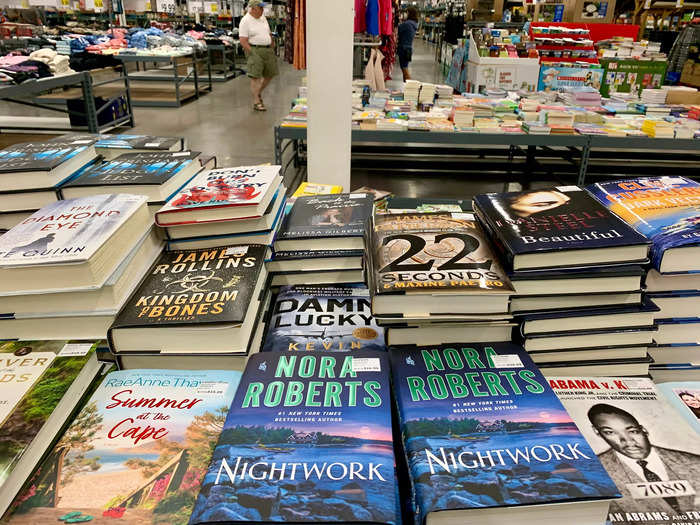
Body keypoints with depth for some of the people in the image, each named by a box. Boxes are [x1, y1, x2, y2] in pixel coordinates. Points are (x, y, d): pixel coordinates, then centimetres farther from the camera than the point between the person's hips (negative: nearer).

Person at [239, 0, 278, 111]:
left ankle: (258, 93, 31)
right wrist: (252, 54, -17)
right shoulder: (245, 21, -8)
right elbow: (243, 41, -13)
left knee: (270, 74, 13)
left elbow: (269, 34, 22)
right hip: (255, 50, -8)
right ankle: (256, 102, -4)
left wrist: (272, 48, 15)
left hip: (268, 50, 8)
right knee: (255, 77, -9)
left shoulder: (263, 18, 14)